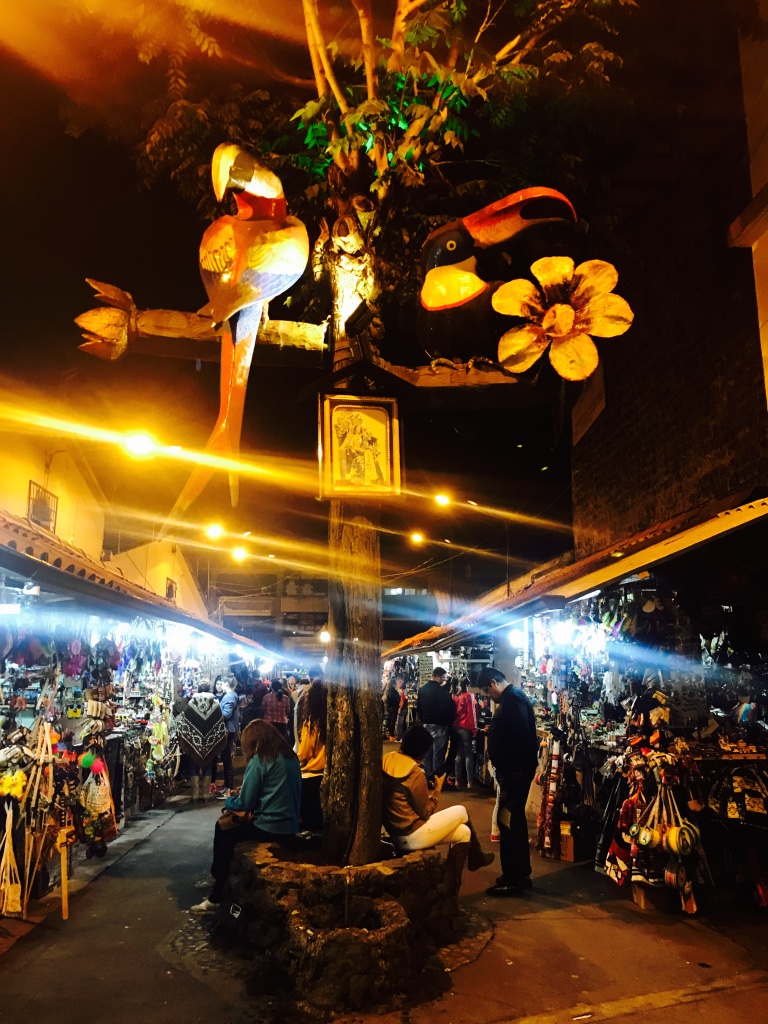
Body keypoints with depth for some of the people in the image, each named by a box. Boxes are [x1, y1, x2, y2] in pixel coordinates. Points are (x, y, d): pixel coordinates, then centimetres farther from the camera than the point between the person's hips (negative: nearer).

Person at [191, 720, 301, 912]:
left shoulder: (260, 760, -13)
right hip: (290, 828, 7)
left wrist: (228, 801, 8)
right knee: (225, 826, 20)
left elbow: (244, 803, -12)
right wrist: (246, 790, 20)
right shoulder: (291, 757, 8)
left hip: (269, 828, -7)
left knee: (224, 831, 17)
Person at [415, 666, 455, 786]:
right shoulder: (441, 690, -17)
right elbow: (448, 708, -17)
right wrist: (449, 722, -2)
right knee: (438, 753, -3)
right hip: (439, 725, -7)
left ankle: (428, 778, 15)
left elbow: (418, 707, 14)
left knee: (427, 752, 11)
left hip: (426, 724, 7)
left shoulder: (422, 689, 7)